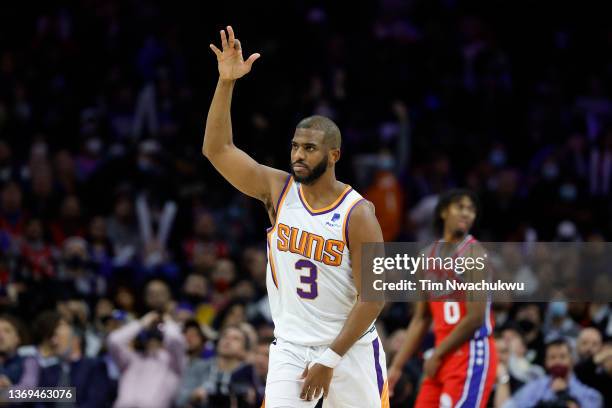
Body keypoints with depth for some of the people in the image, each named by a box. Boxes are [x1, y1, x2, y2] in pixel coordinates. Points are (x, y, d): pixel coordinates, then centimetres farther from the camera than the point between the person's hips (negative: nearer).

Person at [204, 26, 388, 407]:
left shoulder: (358, 214, -13)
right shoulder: (278, 189, -1)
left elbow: (373, 297, -13)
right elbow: (216, 149, -7)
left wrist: (330, 360, -16)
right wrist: (226, 82, -18)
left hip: (351, 348, -2)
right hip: (291, 347, 2)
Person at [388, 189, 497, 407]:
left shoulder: (472, 252, -10)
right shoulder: (429, 256, 13)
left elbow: (475, 318, -17)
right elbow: (421, 320, 17)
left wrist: (437, 355, -10)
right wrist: (396, 366, 12)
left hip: (472, 357, -8)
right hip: (444, 358, 8)